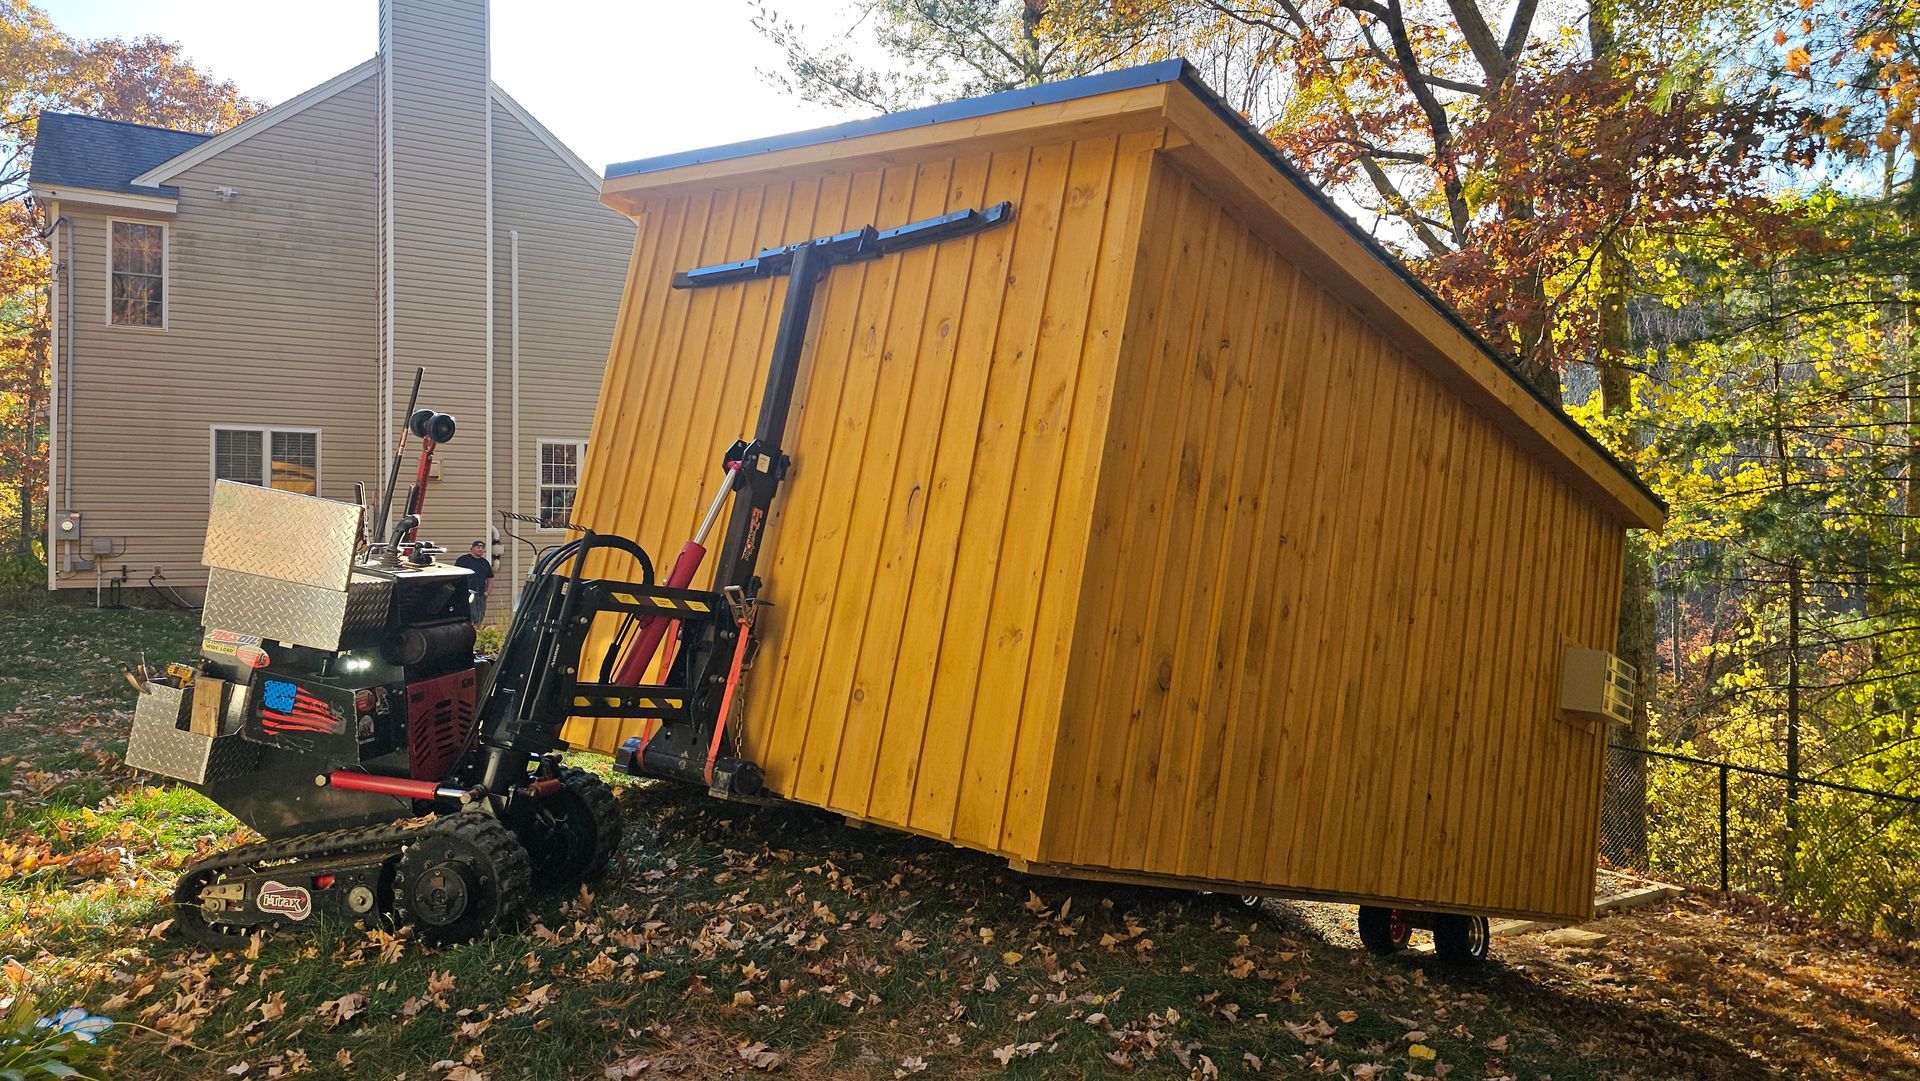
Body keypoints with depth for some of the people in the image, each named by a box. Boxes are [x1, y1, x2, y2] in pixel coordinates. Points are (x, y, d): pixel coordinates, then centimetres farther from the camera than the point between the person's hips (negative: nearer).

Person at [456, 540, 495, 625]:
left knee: (479, 620, 8)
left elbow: (490, 578, 22)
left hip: (481, 595, 6)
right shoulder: (463, 560, 1)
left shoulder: (485, 563, 17)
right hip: (467, 595, -6)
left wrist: (487, 591, 9)